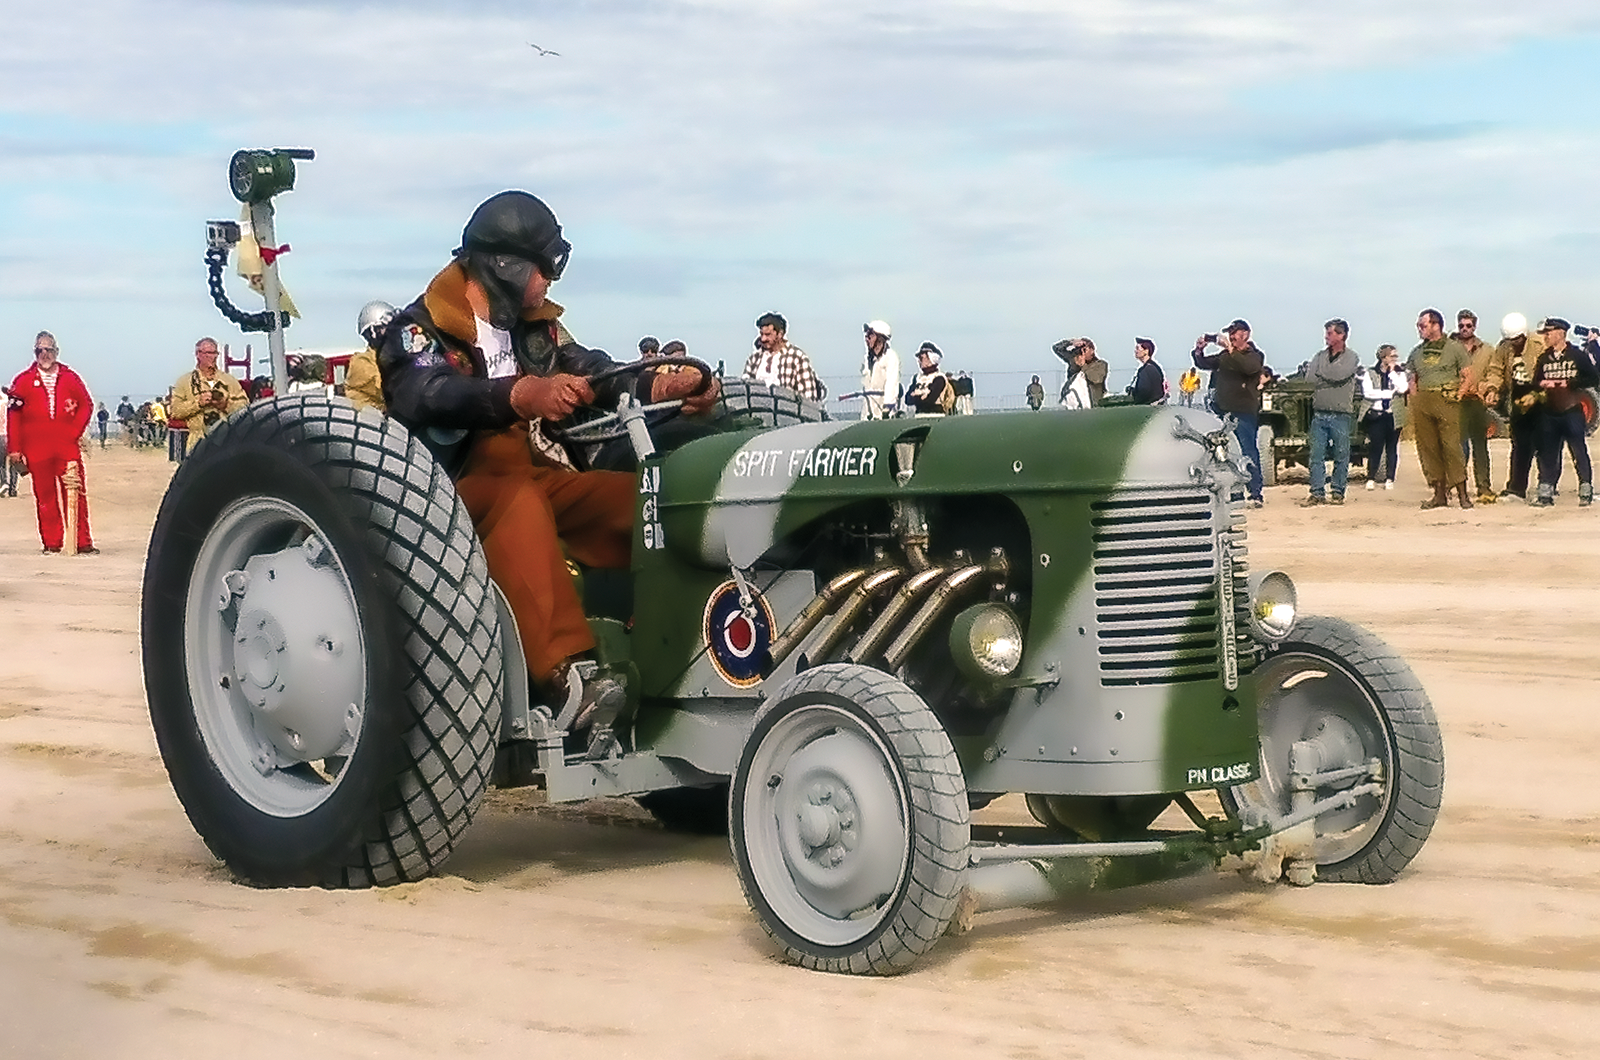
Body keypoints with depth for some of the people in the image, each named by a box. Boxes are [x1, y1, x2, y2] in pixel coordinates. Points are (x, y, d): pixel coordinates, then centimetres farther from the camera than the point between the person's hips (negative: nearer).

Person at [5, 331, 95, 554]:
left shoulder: (70, 378, 9)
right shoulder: (24, 381, 5)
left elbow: (86, 406, 14)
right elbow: (14, 416, 3)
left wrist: (74, 432, 1)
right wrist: (14, 449, -2)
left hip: (67, 448, 1)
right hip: (37, 450, 0)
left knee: (76, 495, -4)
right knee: (45, 497, 2)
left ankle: (83, 543, -1)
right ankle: (52, 543, 8)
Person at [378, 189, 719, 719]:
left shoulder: (536, 326, 17)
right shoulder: (421, 329, -5)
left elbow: (597, 375, 5)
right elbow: (428, 396, -26)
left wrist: (665, 386, -17)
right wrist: (522, 394, -46)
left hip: (539, 478, 6)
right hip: (457, 491, -6)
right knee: (518, 501, -39)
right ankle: (566, 673, -49)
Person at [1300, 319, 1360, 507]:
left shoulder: (1351, 357, 1)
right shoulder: (1320, 356, 14)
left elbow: (1339, 375, -15)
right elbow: (1311, 378, 1)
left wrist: (1322, 377, -1)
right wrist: (1331, 379, -8)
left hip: (1341, 415, -4)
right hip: (1319, 413, 4)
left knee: (1341, 456, 2)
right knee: (1316, 455, 0)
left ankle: (1338, 492, 9)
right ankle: (1317, 493, 3)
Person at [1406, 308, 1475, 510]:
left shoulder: (1455, 348, 4)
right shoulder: (1417, 352, 18)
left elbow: (1468, 378, 3)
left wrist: (1457, 396, -8)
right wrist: (1415, 399, 9)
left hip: (1446, 401, -5)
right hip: (1422, 403, 5)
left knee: (1451, 447, -12)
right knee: (1428, 448, 2)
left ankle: (1462, 493, -10)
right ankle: (1439, 493, 9)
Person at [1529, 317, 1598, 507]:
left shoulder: (1578, 356, 1)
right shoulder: (1543, 359, 13)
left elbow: (1593, 380, -2)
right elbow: (1535, 384, 16)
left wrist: (1570, 383, -11)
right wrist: (1542, 384, -6)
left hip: (1572, 411, -4)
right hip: (1550, 413, 4)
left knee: (1579, 452, -3)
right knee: (1547, 454, 4)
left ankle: (1586, 491, 3)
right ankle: (1545, 492, 8)